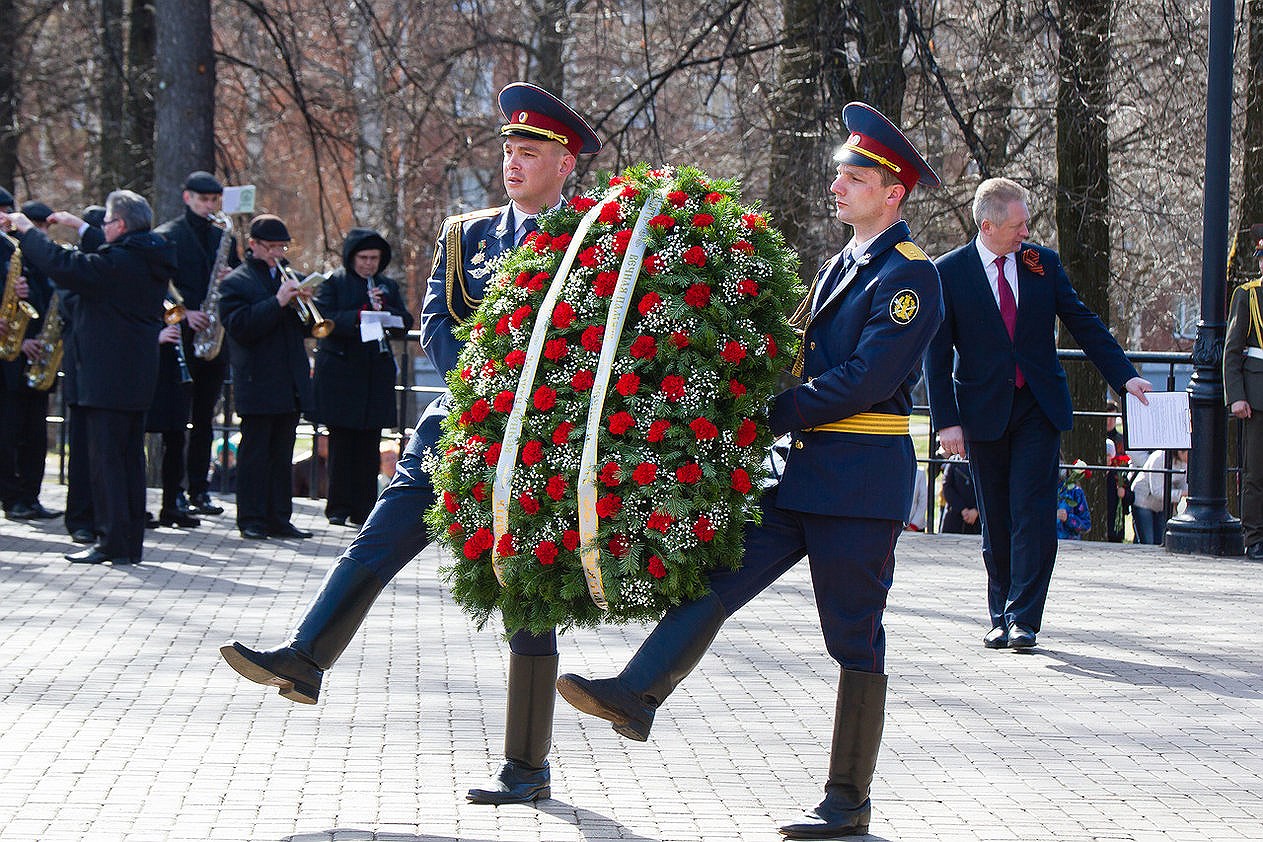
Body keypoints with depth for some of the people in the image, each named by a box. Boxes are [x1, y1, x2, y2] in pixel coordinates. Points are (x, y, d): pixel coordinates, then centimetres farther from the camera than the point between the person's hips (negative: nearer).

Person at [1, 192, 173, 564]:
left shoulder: (117, 261, -18)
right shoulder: (149, 257, 9)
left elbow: (63, 265, -22)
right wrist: (82, 228, 33)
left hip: (109, 376, -9)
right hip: (138, 376, 9)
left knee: (106, 457, -5)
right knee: (130, 456, 12)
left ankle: (113, 542, -5)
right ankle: (132, 541, 16)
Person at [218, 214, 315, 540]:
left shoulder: (287, 277, 18)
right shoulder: (236, 282, -2)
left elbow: (305, 328, 18)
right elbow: (240, 326, -16)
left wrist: (303, 306, -4)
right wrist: (278, 302, -21)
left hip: (290, 385, 6)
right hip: (257, 384, -6)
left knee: (282, 455, 9)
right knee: (255, 453, -3)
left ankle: (279, 518, 13)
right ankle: (251, 519, 0)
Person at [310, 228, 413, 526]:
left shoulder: (388, 287, 15)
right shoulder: (334, 283, 4)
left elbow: (405, 323, 8)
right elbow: (322, 319, -8)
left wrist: (383, 309, -9)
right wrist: (357, 316, -19)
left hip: (377, 374, 3)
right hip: (340, 373, -3)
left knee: (369, 445, 2)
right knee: (341, 442, -3)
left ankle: (363, 508, 6)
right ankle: (339, 507, 3)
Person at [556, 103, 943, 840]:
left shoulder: (911, 276, -11)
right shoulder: (842, 266, 18)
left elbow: (862, 380, -19)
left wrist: (769, 416, -15)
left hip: (862, 484, -8)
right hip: (801, 474, 8)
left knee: (856, 640, -1)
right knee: (717, 581, -6)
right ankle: (636, 697, -13)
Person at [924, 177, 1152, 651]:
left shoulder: (1043, 263, 5)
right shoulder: (949, 272, -2)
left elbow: (1083, 324, 10)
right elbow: (937, 355, -2)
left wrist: (1125, 376, 2)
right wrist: (946, 420, -8)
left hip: (1039, 406, 1)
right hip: (983, 411, -1)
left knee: (1033, 511, -10)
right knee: (996, 518, 6)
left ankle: (1023, 618, -9)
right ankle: (1001, 619, 17)